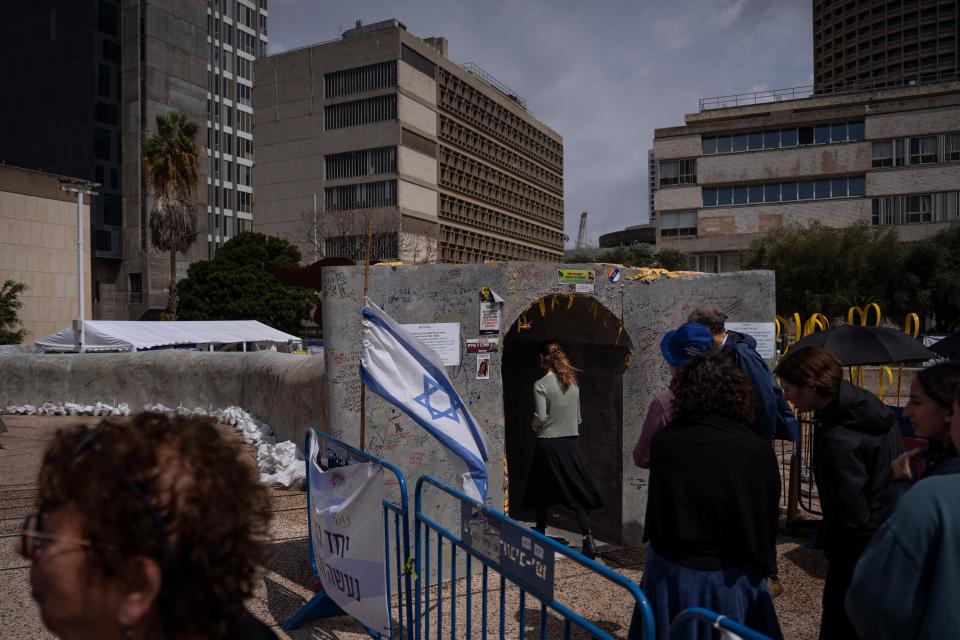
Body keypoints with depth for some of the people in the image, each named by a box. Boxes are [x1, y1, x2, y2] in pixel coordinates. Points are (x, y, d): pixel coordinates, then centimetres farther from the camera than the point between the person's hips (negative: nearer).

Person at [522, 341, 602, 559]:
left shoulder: (541, 385, -11)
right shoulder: (572, 384, 6)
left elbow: (541, 417, -15)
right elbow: (577, 417, 11)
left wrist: (534, 426, 5)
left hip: (548, 444, -4)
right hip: (570, 443, 4)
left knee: (543, 492, 13)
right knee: (576, 492, 4)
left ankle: (540, 532, 27)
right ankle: (588, 538, -5)